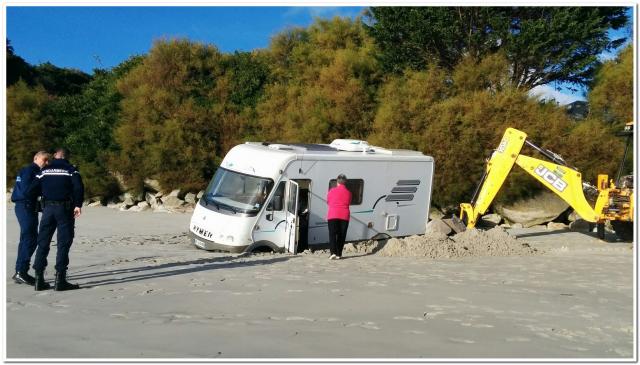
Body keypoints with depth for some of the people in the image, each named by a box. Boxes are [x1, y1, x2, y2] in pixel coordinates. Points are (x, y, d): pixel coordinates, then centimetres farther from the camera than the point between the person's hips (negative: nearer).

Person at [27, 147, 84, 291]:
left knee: (43, 243, 10)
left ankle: (39, 278, 9)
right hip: (64, 208, -3)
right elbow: (78, 187, -14)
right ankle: (60, 279, -5)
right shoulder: (71, 169, 0)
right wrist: (78, 205, -10)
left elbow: (32, 190, 8)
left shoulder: (44, 170, 11)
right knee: (63, 244, -1)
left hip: (48, 208, 4)